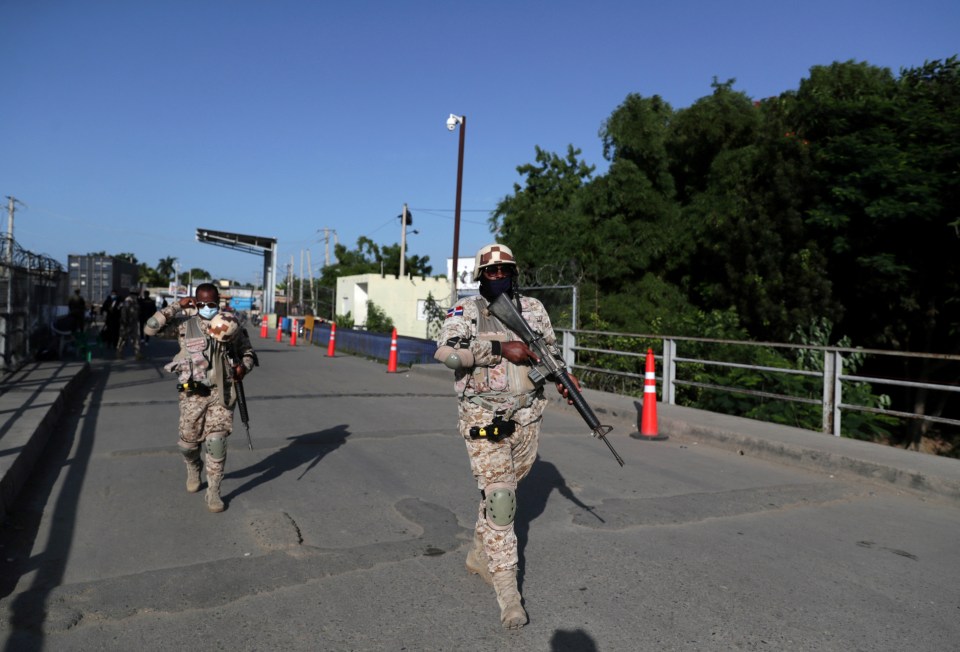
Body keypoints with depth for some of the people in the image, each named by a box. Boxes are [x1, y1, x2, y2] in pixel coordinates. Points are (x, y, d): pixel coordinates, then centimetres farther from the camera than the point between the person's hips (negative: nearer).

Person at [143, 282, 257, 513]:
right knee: (188, 441, 10)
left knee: (216, 442, -5)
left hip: (221, 392, 0)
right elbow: (151, 327, -12)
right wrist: (177, 306, -14)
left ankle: (213, 492, 9)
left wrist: (244, 366, -9)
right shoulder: (185, 321, 0)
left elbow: (247, 351, 13)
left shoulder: (230, 323, 3)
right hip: (192, 393, 0)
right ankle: (193, 469, 45)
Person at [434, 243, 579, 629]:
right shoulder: (465, 311, -5)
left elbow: (550, 348, 22)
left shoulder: (533, 308, 9)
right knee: (498, 498, -7)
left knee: (506, 490, 17)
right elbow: (446, 351, -22)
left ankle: (480, 555, 39)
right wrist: (501, 348, -24)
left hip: (527, 418, 5)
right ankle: (507, 591, 3)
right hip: (484, 419, -5)